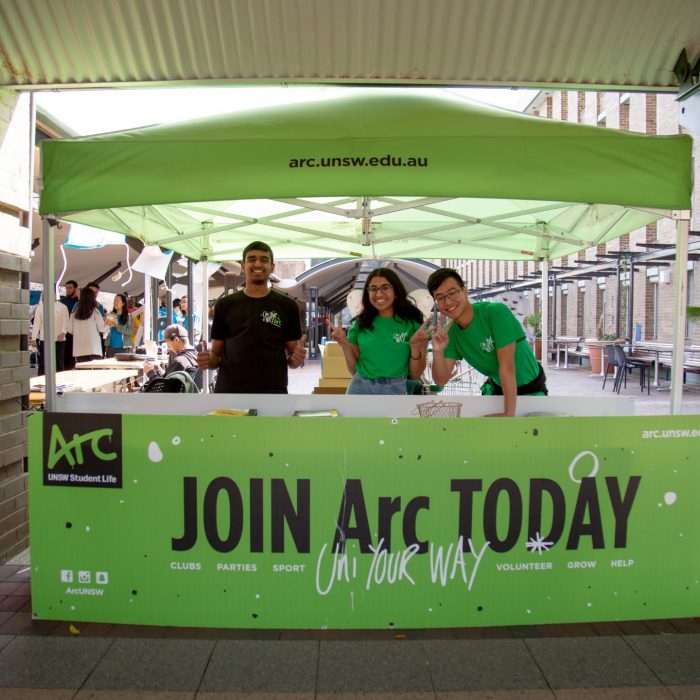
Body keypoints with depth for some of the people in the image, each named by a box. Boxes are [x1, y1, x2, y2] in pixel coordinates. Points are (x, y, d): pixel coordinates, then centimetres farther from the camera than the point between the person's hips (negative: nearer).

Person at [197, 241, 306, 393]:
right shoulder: (225, 305, 7)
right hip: (229, 392, 1)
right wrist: (208, 360, -12)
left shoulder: (287, 306, 5)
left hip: (272, 395, 0)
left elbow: (291, 357, 8)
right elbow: (217, 353, 10)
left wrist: (296, 359, -15)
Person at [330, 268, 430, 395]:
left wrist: (415, 347, -16)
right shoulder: (360, 323, 1)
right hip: (360, 388, 1)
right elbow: (354, 370, 7)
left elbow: (415, 375, -1)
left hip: (396, 390, -1)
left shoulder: (413, 324, -4)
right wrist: (345, 345, -7)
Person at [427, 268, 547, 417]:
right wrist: (438, 351, -33)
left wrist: (509, 413, -32)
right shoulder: (450, 332, -12)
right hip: (496, 388, 4)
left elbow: (507, 365, -31)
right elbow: (441, 380, -14)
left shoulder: (497, 312, -28)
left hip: (531, 389, -4)